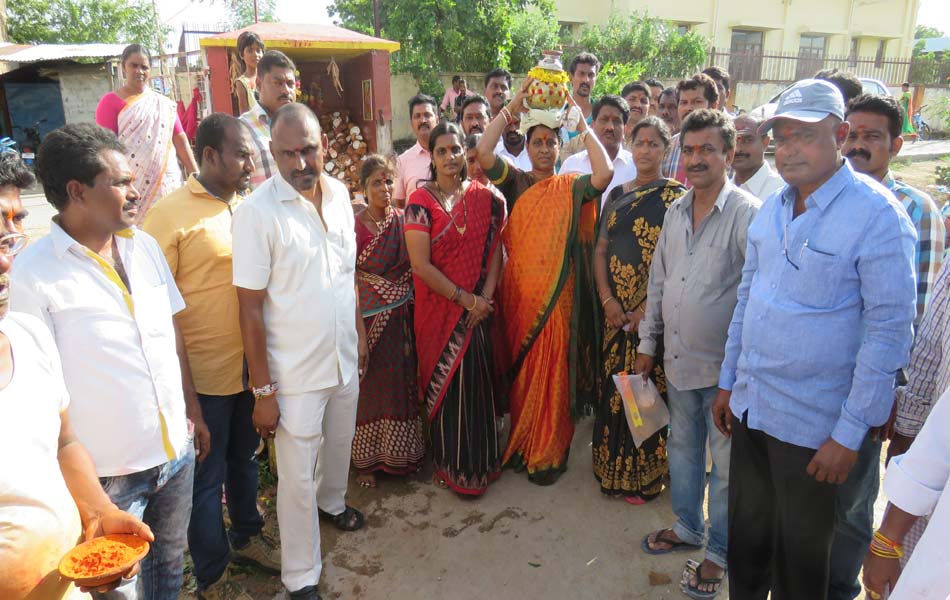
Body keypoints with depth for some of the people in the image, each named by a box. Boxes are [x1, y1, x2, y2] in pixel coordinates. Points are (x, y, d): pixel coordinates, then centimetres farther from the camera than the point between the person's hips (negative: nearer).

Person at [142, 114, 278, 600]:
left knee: (245, 459, 23)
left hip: (250, 363, 5)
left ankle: (246, 537, 45)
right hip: (203, 373, -5)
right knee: (207, 477, 11)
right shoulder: (171, 215, -14)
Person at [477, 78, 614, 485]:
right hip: (518, 291, 1)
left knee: (552, 371, 3)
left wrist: (582, 125, -6)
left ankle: (550, 452, 20)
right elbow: (482, 153, -8)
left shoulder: (571, 187, 5)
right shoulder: (515, 182, 7)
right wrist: (512, 107, -6)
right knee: (520, 370, 9)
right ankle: (521, 446, 26)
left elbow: (605, 173, -15)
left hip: (557, 294, -1)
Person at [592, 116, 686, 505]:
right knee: (613, 387, 10)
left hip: (655, 310, -4)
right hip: (617, 311, 5)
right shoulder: (617, 195, 11)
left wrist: (649, 305, -17)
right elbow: (601, 249, 9)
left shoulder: (676, 196, -3)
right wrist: (607, 299, -4)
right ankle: (612, 469, 26)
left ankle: (644, 475, 17)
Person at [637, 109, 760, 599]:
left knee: (726, 464, 9)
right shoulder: (675, 212, 6)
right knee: (683, 447, 22)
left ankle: (719, 551, 29)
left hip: (725, 366, -6)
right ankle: (687, 526, 43)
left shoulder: (747, 214, -16)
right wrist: (647, 344, 14)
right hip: (678, 358, 7)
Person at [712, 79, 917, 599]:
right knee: (746, 539, 20)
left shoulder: (876, 214, -14)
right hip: (749, 409, 6)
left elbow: (890, 329, -15)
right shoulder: (772, 209, 5)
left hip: (812, 425, -5)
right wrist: (728, 383, 14)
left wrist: (850, 434, -15)